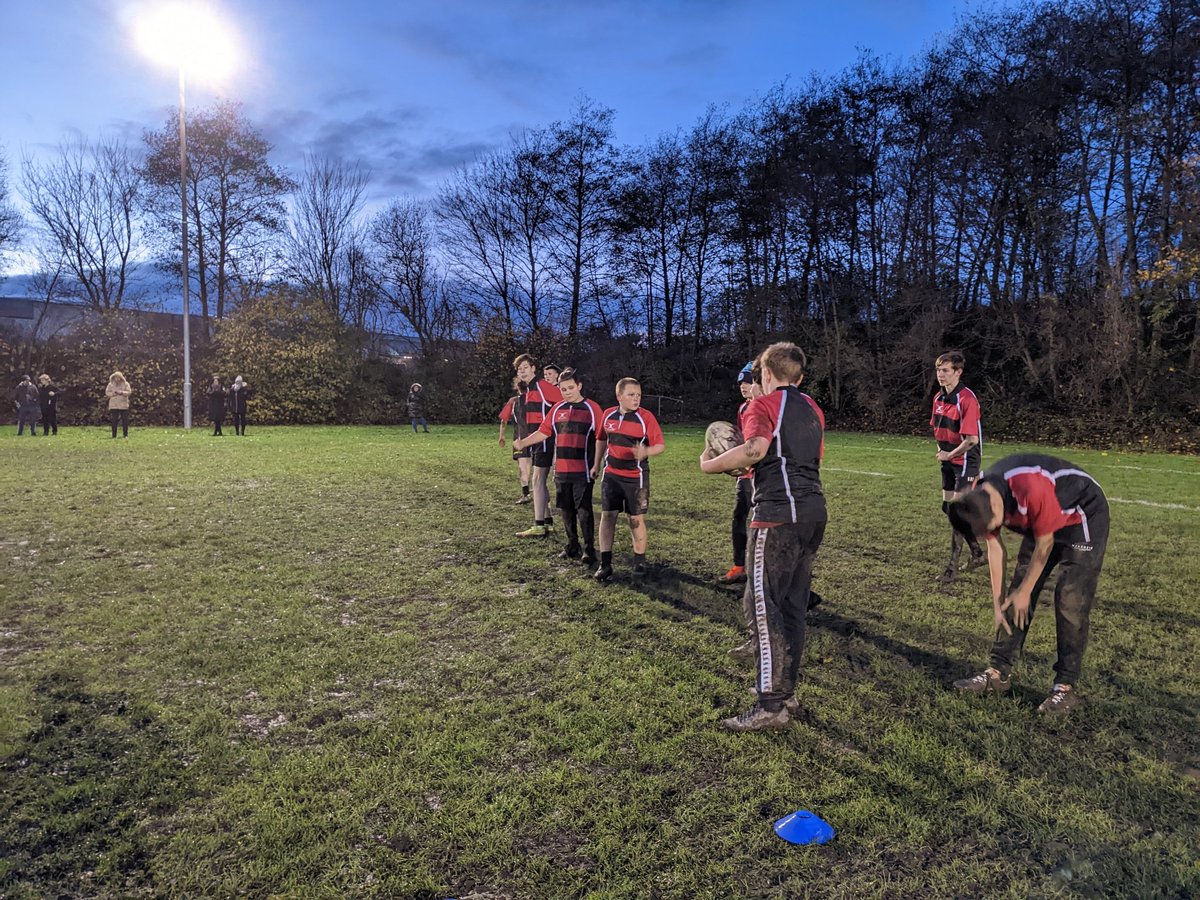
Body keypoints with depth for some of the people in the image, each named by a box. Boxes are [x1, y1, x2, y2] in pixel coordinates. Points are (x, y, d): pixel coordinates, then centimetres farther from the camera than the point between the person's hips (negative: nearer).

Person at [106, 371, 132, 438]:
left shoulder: (125, 384, 5)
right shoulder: (111, 384, 9)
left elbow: (129, 392, -3)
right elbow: (107, 392, 6)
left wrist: (122, 392, -19)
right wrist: (113, 393, -12)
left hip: (123, 405, -1)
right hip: (113, 405, 1)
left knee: (125, 420, -1)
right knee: (114, 421, 1)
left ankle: (125, 434, 6)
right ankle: (114, 435, 7)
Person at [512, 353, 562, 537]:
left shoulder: (543, 386, -12)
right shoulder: (528, 391, 16)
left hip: (545, 439, -10)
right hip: (535, 440, 10)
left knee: (537, 480, -11)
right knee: (539, 482, 13)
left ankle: (539, 527, -9)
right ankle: (546, 522, 21)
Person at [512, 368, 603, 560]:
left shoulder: (592, 408, -4)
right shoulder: (557, 409, 10)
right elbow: (543, 432, 12)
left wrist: (596, 465, -13)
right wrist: (523, 443, -1)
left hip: (583, 471, -5)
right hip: (561, 470, 5)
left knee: (584, 510, -5)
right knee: (566, 509, 12)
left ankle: (589, 549, 5)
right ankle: (572, 545, 26)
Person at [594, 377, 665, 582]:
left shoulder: (646, 417, -11)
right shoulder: (608, 414, 1)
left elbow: (660, 445, -12)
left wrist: (645, 452, -32)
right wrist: (596, 465, 20)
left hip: (636, 476, -3)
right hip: (611, 474, 3)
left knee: (636, 518, 4)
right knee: (607, 515, 1)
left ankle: (639, 561, 21)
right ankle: (605, 563, 8)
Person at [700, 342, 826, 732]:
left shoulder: (765, 404, -5)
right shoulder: (812, 408, 19)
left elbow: (756, 449, -24)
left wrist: (710, 464, -10)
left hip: (778, 514, -8)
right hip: (814, 511, 8)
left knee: (763, 605, -5)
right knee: (793, 605, 15)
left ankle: (771, 705, -4)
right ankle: (786, 691, 24)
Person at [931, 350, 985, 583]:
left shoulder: (967, 399, -19)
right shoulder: (939, 397, 7)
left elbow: (972, 438, -23)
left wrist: (950, 454, -15)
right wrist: (941, 450, 10)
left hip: (965, 462, -9)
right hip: (948, 461, 9)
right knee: (948, 508, 14)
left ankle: (953, 567, 0)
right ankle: (977, 553, 32)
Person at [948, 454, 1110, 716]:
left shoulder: (1032, 490, -40)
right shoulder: (978, 500, -18)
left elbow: (1044, 544, -25)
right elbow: (995, 549, -5)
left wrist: (1025, 591, -14)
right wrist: (997, 602, -2)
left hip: (1084, 516, -7)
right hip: (1042, 520, 7)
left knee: (1070, 601, -13)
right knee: (1016, 593, 2)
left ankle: (1065, 687, -5)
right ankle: (999, 672, 9)